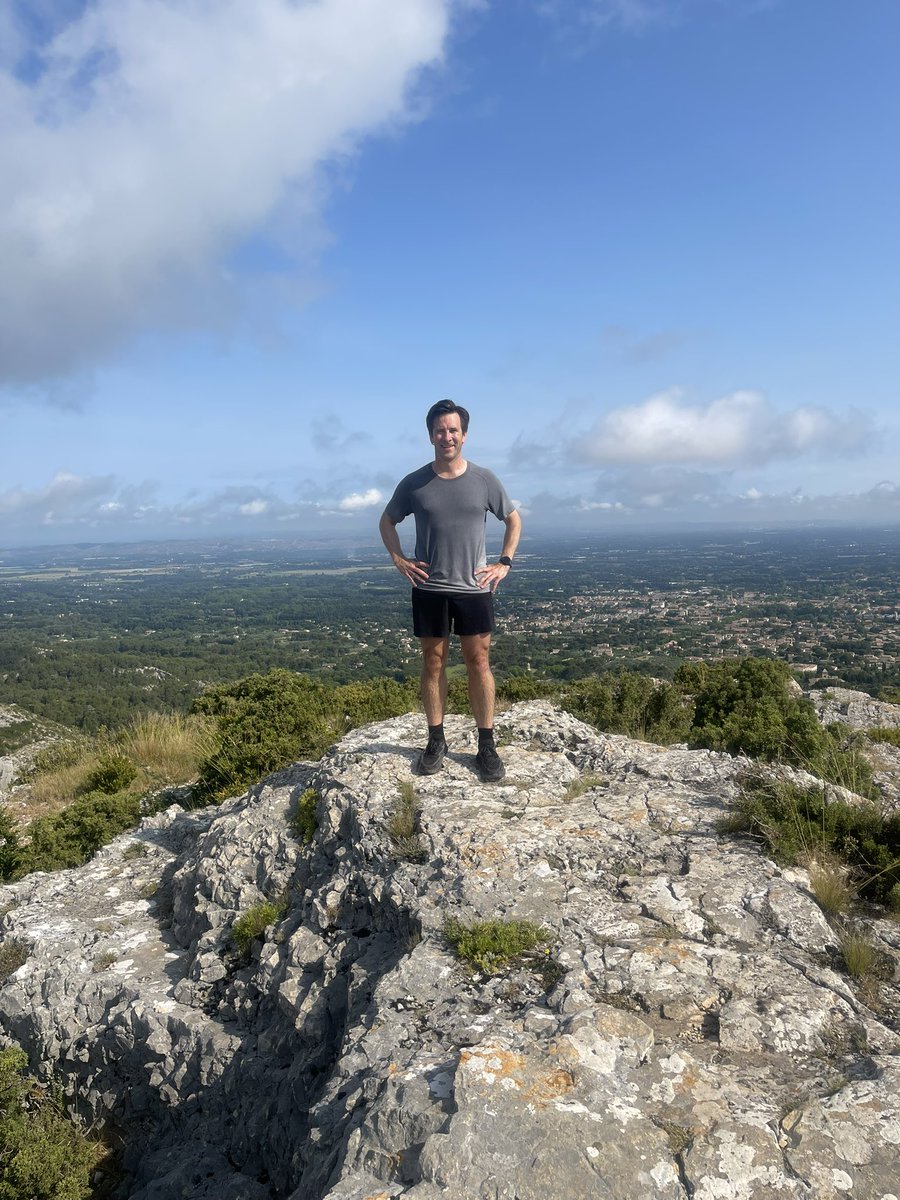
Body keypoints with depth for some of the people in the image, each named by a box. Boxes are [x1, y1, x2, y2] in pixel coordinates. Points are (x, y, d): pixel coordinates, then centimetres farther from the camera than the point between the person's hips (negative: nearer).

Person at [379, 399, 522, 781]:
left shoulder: (484, 480, 1)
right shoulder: (414, 483, 1)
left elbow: (514, 520, 14)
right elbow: (387, 521, 15)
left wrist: (504, 562, 3)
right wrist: (399, 559, 1)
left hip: (474, 588, 0)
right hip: (429, 589, 1)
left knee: (478, 662, 2)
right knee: (433, 663, 7)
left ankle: (486, 745, 10)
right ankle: (435, 742, 18)